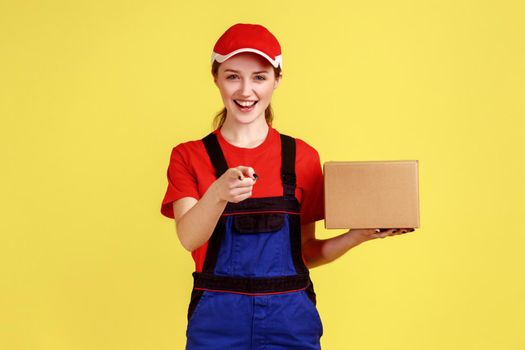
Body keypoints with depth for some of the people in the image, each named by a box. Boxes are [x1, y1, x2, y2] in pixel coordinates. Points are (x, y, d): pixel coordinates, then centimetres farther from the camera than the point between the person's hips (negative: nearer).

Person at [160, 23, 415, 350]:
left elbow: (306, 252, 8)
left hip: (290, 319, 1)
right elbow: (189, 238, -14)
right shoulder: (189, 156, 2)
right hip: (216, 318, -1)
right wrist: (218, 193, -32)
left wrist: (359, 235, -7)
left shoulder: (302, 156, 4)